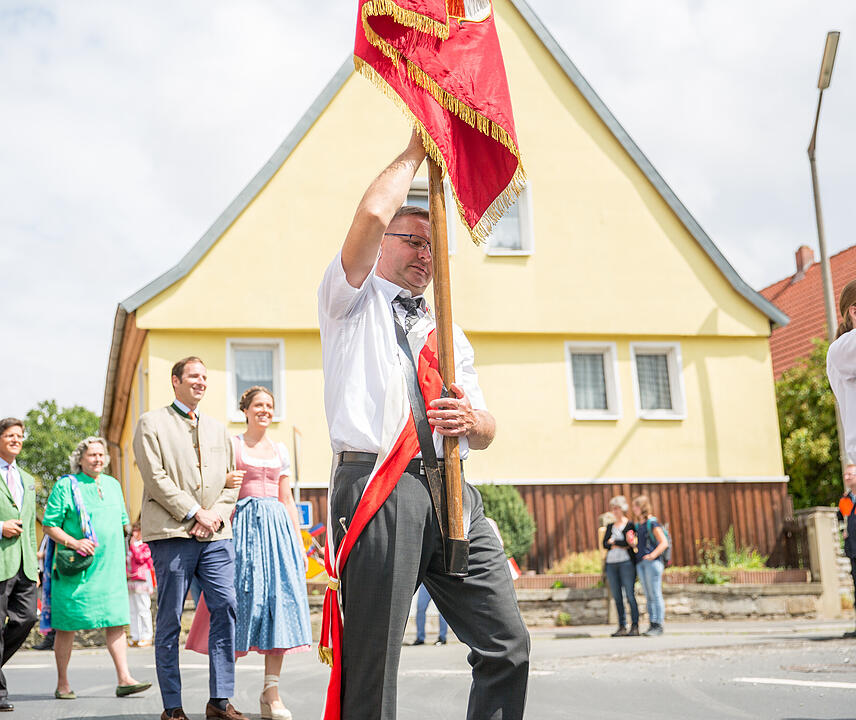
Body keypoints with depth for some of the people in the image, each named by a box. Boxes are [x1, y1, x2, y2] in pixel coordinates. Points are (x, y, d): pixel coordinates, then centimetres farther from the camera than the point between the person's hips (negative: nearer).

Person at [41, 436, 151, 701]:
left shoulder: (113, 485, 14)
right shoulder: (65, 486, -3)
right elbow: (49, 524, -5)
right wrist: (73, 543, -18)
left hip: (109, 567, 4)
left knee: (115, 620, -3)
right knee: (67, 625, 2)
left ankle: (124, 679, -4)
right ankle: (62, 684, 13)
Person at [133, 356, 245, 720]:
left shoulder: (217, 428, 22)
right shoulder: (152, 423, 6)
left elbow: (231, 481, 18)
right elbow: (156, 478, -5)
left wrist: (216, 515, 0)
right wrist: (195, 513, -10)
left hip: (215, 533, 5)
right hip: (172, 532, -4)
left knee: (226, 607, -5)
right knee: (169, 619, -1)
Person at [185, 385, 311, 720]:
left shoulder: (280, 451, 16)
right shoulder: (231, 445, 6)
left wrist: (299, 542, 11)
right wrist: (226, 483, -19)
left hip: (277, 527, 4)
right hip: (243, 525, -3)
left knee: (278, 600, -5)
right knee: (243, 596, -6)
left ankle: (272, 692, -3)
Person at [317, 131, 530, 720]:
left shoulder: (448, 334, 27)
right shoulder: (354, 299, 13)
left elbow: (487, 431, 23)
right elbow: (372, 214, -7)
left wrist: (472, 421, -2)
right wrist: (415, 152, 7)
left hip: (453, 494, 6)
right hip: (377, 489, -5)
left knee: (507, 646, 0)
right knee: (373, 667, -6)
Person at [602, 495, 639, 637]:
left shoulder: (630, 525, 2)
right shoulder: (610, 526, 18)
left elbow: (629, 542, -12)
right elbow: (605, 544, 5)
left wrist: (613, 542, -3)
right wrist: (621, 545, -7)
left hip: (626, 563, -5)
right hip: (611, 564, 5)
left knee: (630, 596, -8)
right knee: (617, 597, 4)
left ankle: (635, 626, -4)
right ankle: (622, 627, 7)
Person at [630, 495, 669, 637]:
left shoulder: (652, 523, -6)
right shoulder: (638, 525, 17)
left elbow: (664, 542, -11)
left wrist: (653, 555, -20)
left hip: (653, 562, -8)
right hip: (640, 563, 8)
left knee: (655, 594, -6)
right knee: (648, 596, 8)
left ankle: (658, 625, -5)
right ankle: (652, 624, 11)